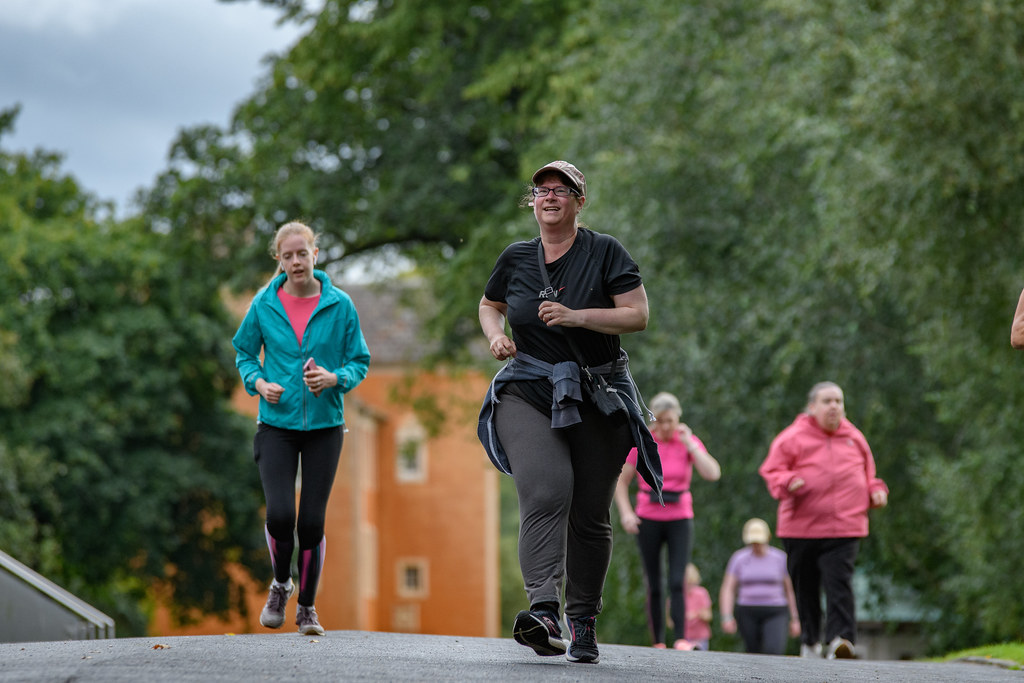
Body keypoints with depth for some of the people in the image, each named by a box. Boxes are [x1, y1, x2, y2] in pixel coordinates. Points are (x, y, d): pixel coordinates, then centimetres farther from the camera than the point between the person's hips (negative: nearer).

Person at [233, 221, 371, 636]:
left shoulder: (339, 305, 0)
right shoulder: (264, 304, 1)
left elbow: (360, 362, 6)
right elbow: (244, 353, 14)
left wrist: (335, 378, -15)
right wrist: (258, 382, -6)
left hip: (324, 424, 0)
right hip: (276, 424, 0)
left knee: (312, 520, 0)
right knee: (280, 513, -14)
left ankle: (307, 606, 19)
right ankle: (281, 583, 16)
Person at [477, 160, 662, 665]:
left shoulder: (605, 253, 0)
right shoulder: (516, 258, 9)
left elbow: (638, 315, -7)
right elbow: (489, 305, 27)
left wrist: (576, 316, -19)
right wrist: (495, 335, 5)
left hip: (598, 396, 0)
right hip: (528, 393, 0)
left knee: (590, 515, 2)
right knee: (545, 491, -23)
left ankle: (584, 620, 17)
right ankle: (543, 611, -36)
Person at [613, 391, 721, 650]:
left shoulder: (688, 442, -1)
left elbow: (713, 474, -14)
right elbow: (621, 481, 5)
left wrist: (689, 444, -17)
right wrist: (625, 513, -8)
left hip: (679, 520, -1)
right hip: (649, 520, 1)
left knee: (677, 582, -14)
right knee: (654, 587, 3)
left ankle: (680, 640, -18)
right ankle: (658, 643, 8)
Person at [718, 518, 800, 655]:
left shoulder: (780, 558, 0)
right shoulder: (738, 559, 1)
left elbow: (789, 590, 5)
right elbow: (727, 590, -4)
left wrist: (795, 619, 3)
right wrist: (727, 617, -16)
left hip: (775, 614, -2)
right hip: (748, 615, 2)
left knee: (774, 653, -24)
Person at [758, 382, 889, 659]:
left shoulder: (854, 438, 15)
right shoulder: (793, 438, 3)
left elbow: (867, 473, 27)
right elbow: (771, 470, 1)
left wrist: (875, 491, 8)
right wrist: (787, 483, -19)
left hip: (844, 528, 1)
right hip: (801, 528, -1)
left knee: (839, 583, -15)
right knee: (806, 587, 7)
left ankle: (840, 638, -22)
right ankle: (809, 641, 23)